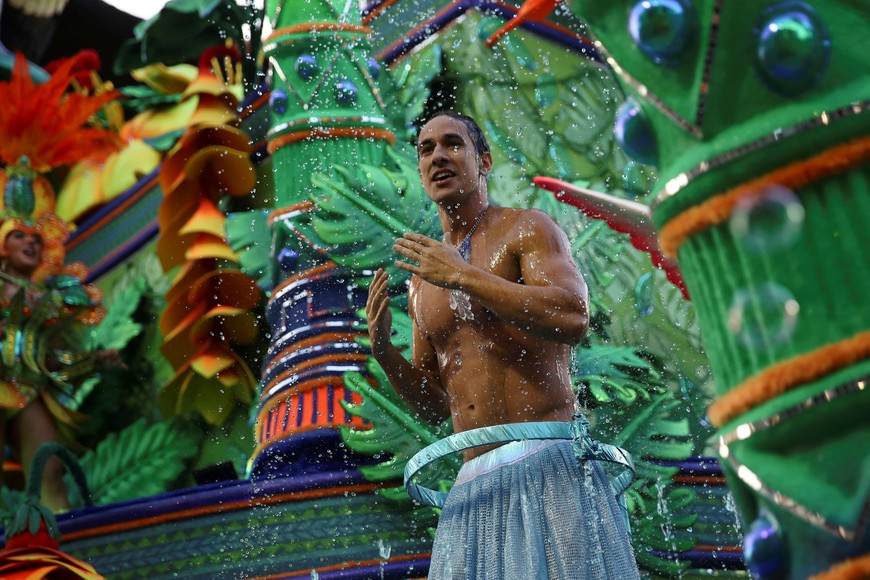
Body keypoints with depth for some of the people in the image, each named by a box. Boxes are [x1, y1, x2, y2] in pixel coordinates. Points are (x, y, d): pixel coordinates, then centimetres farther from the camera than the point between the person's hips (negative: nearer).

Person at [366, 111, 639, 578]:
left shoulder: (528, 228, 5)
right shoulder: (423, 280, 20)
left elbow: (573, 319, -15)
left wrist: (462, 275, -12)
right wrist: (382, 350, 3)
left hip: (550, 466, -5)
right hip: (475, 486, 5)